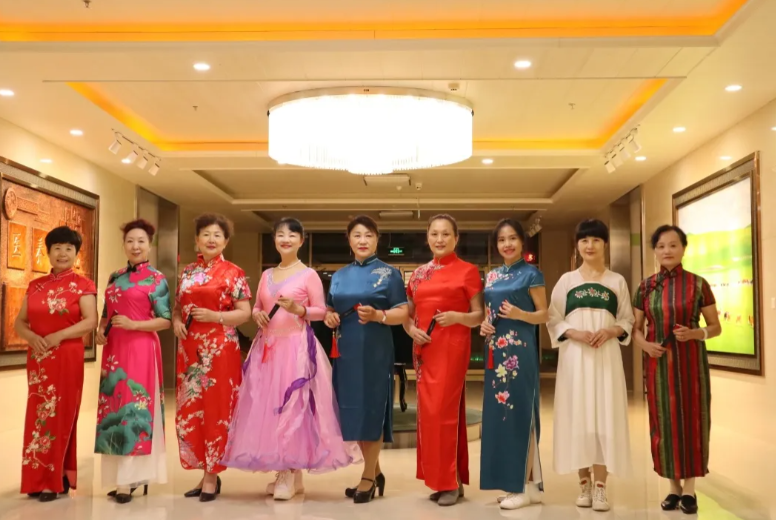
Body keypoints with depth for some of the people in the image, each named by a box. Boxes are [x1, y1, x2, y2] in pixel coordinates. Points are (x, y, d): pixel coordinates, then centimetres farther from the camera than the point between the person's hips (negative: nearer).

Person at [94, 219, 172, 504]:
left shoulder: (156, 279, -2)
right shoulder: (115, 277, 14)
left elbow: (166, 320, -6)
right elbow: (107, 313, 21)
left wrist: (134, 325, -17)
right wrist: (100, 330, 1)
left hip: (141, 349, -6)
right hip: (114, 349, 6)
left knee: (135, 407, -6)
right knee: (114, 406, 6)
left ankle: (128, 480, -2)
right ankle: (122, 476, 15)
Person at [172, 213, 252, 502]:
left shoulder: (233, 273, -3)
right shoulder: (188, 272, 13)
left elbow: (245, 313, -6)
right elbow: (177, 307, 19)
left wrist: (214, 316, -17)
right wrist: (176, 321, -2)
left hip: (220, 350, -5)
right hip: (190, 350, 5)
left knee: (216, 410, 0)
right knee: (189, 412, 7)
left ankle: (212, 476, 11)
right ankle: (204, 472, 20)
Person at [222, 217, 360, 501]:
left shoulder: (308, 274, -2)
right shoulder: (267, 275, 14)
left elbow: (321, 311, -2)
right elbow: (256, 307, 19)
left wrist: (299, 310, -19)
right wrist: (258, 315, -3)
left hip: (297, 347, -5)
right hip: (267, 347, 6)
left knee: (294, 405, -6)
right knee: (267, 406, 4)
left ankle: (293, 474, 3)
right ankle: (282, 471, 15)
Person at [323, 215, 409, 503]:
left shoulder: (389, 273, 0)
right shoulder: (339, 275, 14)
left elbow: (403, 312, -5)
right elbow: (329, 308, 20)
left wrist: (377, 315, -21)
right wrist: (329, 317, -2)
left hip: (375, 349, -5)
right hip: (346, 349, 5)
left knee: (372, 409, -3)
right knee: (354, 409, 8)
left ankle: (368, 477, 8)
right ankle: (375, 471, 22)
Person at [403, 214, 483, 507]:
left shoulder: (467, 271, -1)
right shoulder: (419, 274, 13)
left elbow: (480, 316, -3)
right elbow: (407, 314, 16)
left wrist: (457, 317, -21)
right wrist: (411, 329, -5)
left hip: (452, 348, -6)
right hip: (423, 349, 6)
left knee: (444, 411, -8)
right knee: (428, 412, 8)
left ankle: (451, 481, 4)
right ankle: (440, 479, 18)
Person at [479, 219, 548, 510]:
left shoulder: (531, 274, -4)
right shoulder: (492, 276, 14)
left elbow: (544, 314, -4)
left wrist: (521, 314, -22)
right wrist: (484, 325, 1)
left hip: (520, 349, -7)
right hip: (496, 351, 7)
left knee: (520, 412, -5)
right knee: (499, 412, 8)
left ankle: (527, 486, 3)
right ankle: (515, 482, 17)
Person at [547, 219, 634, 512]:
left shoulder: (617, 281, 9)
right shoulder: (567, 280, 8)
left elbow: (627, 320, 8)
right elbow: (553, 320, 4)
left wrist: (609, 332, -11)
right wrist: (575, 333, -13)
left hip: (606, 355, 0)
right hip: (574, 355, 0)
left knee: (604, 416, -4)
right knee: (578, 415, 0)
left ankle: (600, 486, 1)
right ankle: (584, 483, 10)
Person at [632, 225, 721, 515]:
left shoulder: (698, 284, -2)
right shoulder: (646, 287, 4)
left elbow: (716, 327, 2)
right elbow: (635, 328, 9)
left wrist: (694, 333, -17)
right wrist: (645, 345, -10)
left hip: (690, 360, -2)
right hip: (659, 361, 2)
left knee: (691, 419, 1)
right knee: (664, 421, 4)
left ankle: (690, 489, 12)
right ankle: (674, 487, 18)